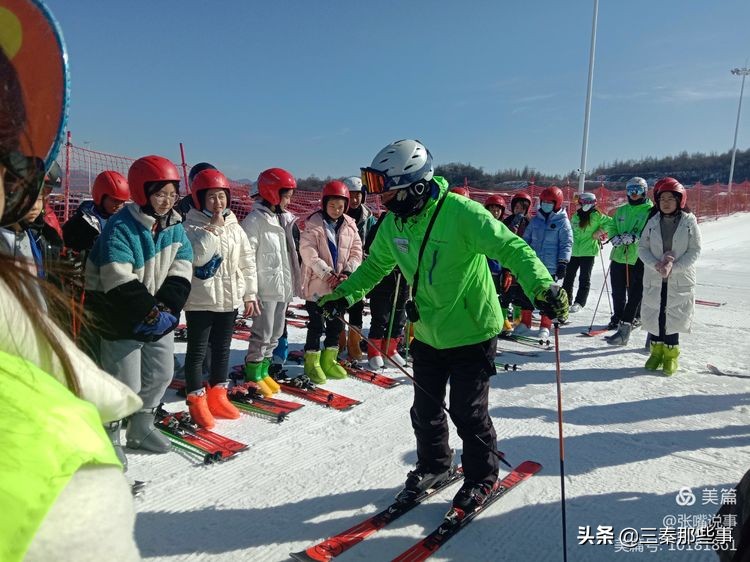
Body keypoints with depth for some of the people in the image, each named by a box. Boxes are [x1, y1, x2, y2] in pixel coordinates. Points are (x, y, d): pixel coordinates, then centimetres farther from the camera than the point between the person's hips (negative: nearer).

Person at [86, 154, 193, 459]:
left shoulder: (175, 226, 1)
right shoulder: (121, 227, -19)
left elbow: (181, 272, -4)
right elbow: (119, 283, -27)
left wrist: (168, 309, -17)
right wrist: (151, 314, -25)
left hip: (160, 316, 7)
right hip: (123, 318, -7)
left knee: (161, 374, 16)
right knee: (126, 384, -1)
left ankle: (141, 428, 37)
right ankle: (108, 437, 23)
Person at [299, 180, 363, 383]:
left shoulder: (349, 225, 5)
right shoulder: (314, 224, -10)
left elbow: (356, 252, 5)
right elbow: (308, 253, -17)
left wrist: (347, 273, -10)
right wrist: (328, 274, -20)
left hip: (340, 286, 5)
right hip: (317, 284, -5)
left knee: (336, 324, 13)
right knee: (317, 325, 2)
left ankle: (328, 361, 29)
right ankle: (312, 362, 18)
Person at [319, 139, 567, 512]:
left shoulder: (461, 212, -23)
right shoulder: (393, 223, -2)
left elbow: (511, 248, -27)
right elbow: (375, 265, 15)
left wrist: (542, 286, -42)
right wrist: (344, 294, 10)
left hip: (472, 332, -6)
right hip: (427, 334, 6)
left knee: (467, 412, 4)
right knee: (425, 409, 15)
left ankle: (483, 477, 29)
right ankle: (433, 466, 40)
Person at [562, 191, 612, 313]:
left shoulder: (596, 216, -8)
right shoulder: (576, 216, 11)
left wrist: (600, 232, -13)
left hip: (588, 251, -6)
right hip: (573, 251, 6)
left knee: (584, 279, -1)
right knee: (568, 276, 10)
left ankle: (579, 303, 2)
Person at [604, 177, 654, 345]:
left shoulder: (651, 211, -2)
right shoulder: (621, 210, 16)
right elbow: (611, 227, 16)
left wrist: (635, 237, -24)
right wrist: (614, 237, -6)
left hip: (638, 259, -5)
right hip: (618, 256, 5)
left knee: (634, 294, -6)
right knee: (617, 293, 12)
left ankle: (624, 330, -10)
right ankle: (617, 318, 32)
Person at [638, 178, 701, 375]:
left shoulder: (689, 222, -3)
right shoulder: (653, 222, 1)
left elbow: (694, 251, -5)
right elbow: (642, 248, 1)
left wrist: (673, 267, -17)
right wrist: (656, 264, -16)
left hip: (680, 280, -2)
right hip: (653, 279, 2)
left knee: (674, 317, 1)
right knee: (653, 315, 7)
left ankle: (671, 354, 19)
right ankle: (657, 351, 24)